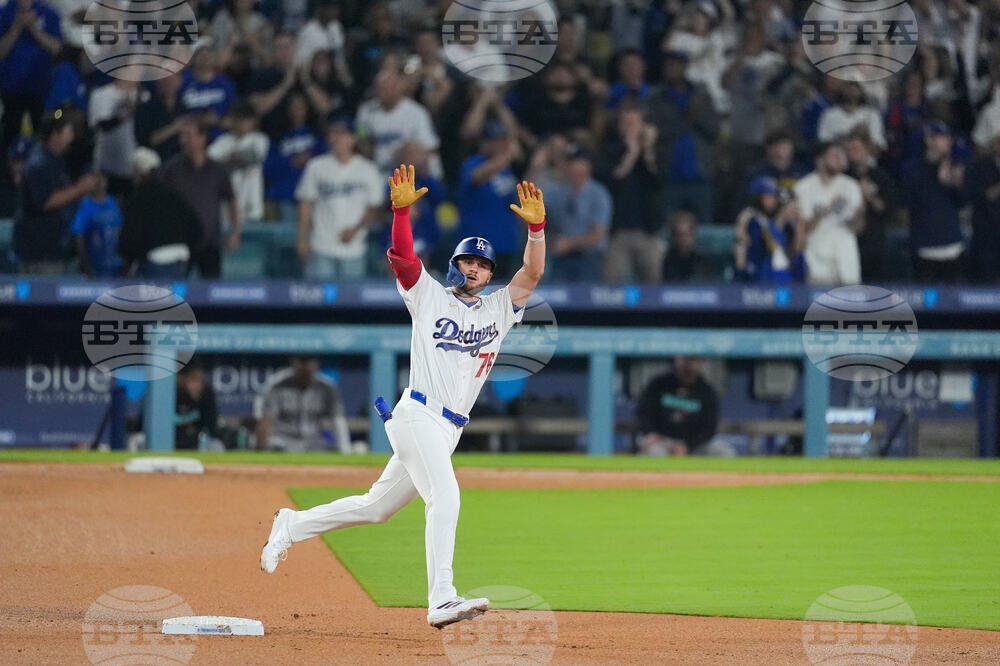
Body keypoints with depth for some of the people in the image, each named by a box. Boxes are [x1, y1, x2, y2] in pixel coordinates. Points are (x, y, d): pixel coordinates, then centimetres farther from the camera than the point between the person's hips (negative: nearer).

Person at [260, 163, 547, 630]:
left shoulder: (498, 309, 16)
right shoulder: (429, 295, 6)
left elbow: (532, 274, 2)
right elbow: (401, 256, -9)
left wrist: (536, 227, -13)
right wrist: (401, 209, -24)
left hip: (448, 431, 6)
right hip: (417, 415, -6)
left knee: (375, 507, 14)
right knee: (444, 498, -22)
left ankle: (293, 525, 30)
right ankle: (441, 601, -29)